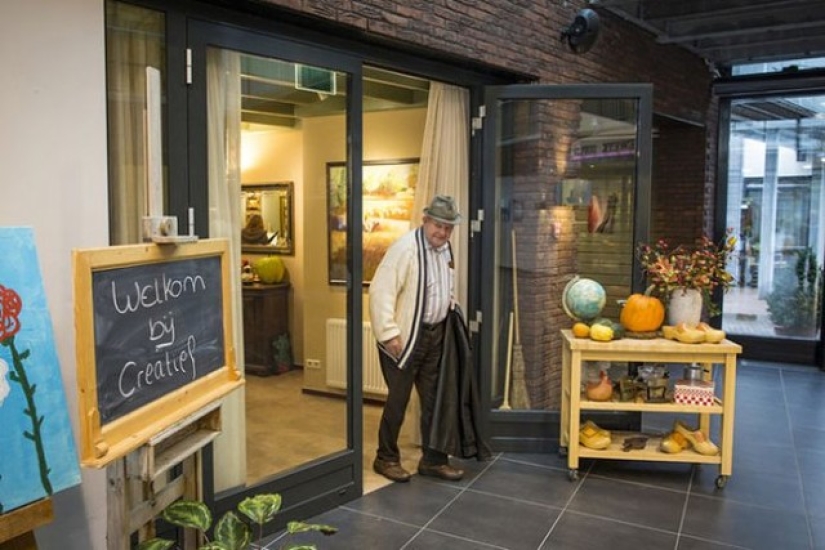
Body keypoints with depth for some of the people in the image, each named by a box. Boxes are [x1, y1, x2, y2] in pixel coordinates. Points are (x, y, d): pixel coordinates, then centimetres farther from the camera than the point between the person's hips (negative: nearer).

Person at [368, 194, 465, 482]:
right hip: (405, 337, -7)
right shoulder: (405, 248, -18)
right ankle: (386, 458, 23)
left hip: (435, 335, 7)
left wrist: (449, 307, 8)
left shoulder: (445, 248, 7)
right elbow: (381, 291, -22)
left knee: (433, 399, 13)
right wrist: (388, 334, -23)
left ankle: (433, 459, 27)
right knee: (398, 399, 4)